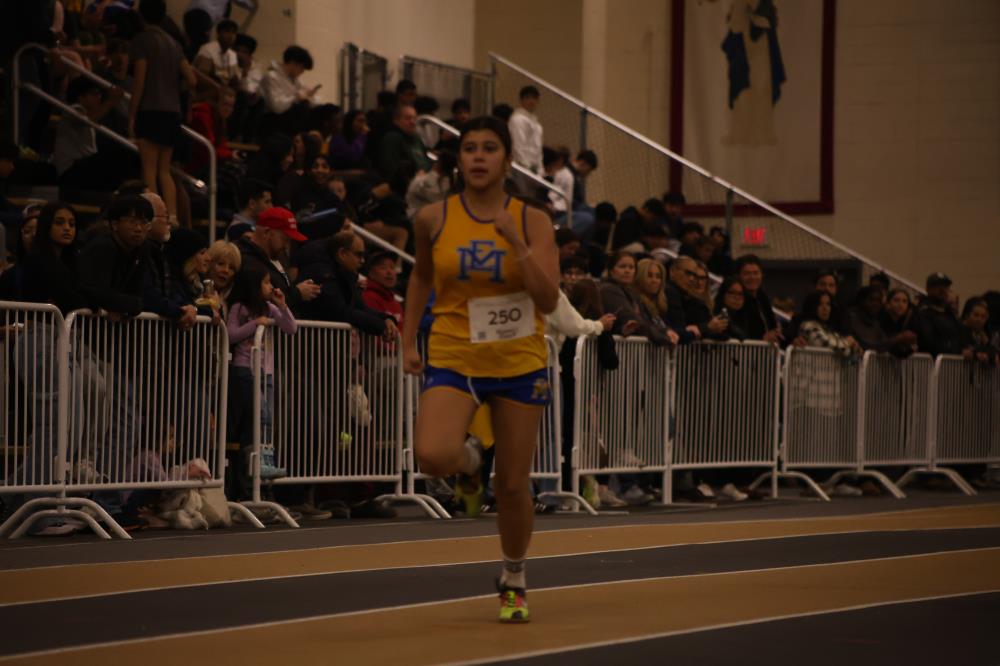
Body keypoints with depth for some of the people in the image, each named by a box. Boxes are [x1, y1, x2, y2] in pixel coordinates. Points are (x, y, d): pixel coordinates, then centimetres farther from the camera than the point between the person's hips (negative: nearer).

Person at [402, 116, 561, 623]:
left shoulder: (532, 222, -4)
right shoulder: (434, 219, -2)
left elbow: (549, 301, -12)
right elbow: (420, 278, 16)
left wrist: (517, 244, -22)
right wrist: (408, 342, 11)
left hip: (519, 362, 0)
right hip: (453, 357, 0)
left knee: (512, 485, 5)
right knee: (433, 456, -26)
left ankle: (513, 580, 31)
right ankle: (467, 465, 13)